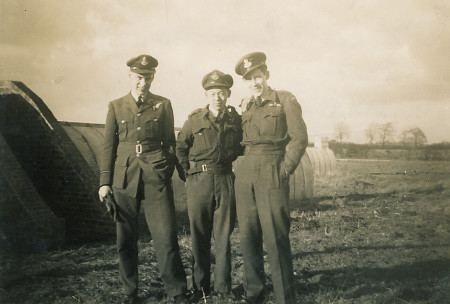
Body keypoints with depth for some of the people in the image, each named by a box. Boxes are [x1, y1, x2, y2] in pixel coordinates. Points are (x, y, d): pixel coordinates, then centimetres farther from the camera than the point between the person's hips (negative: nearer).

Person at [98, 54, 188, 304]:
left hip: (156, 178, -1)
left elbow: (170, 142, 12)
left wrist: (166, 173, 5)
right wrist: (105, 182, 3)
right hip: (124, 178, 1)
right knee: (125, 239, 6)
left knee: (166, 237, -5)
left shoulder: (163, 105, 9)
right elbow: (108, 146, 8)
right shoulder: (116, 107, 10)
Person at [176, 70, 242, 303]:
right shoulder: (195, 120, 2)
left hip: (226, 181, 0)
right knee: (199, 237, 6)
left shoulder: (236, 120, 3)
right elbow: (181, 148, 12)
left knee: (223, 236, 3)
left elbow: (240, 149, 17)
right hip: (199, 182, 0)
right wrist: (190, 172, 7)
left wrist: (231, 168, 7)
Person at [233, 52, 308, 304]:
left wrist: (283, 172, -10)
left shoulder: (285, 100, 1)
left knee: (276, 238, -7)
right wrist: (239, 167, 7)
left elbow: (299, 139, -5)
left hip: (272, 175, -5)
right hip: (245, 176, 5)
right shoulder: (245, 106, 17)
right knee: (248, 236, 7)